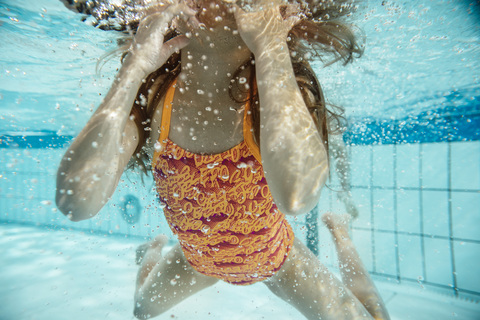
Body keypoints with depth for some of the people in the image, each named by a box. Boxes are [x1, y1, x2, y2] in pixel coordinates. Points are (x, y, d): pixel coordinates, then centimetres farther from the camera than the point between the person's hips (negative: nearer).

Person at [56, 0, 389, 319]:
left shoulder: (284, 85, -29)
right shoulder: (151, 94, -23)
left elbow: (297, 196, -51)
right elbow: (77, 201, -38)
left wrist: (270, 45, -43)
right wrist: (137, 62, -37)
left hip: (278, 259, -1)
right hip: (196, 260, 2)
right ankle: (152, 252, 61)